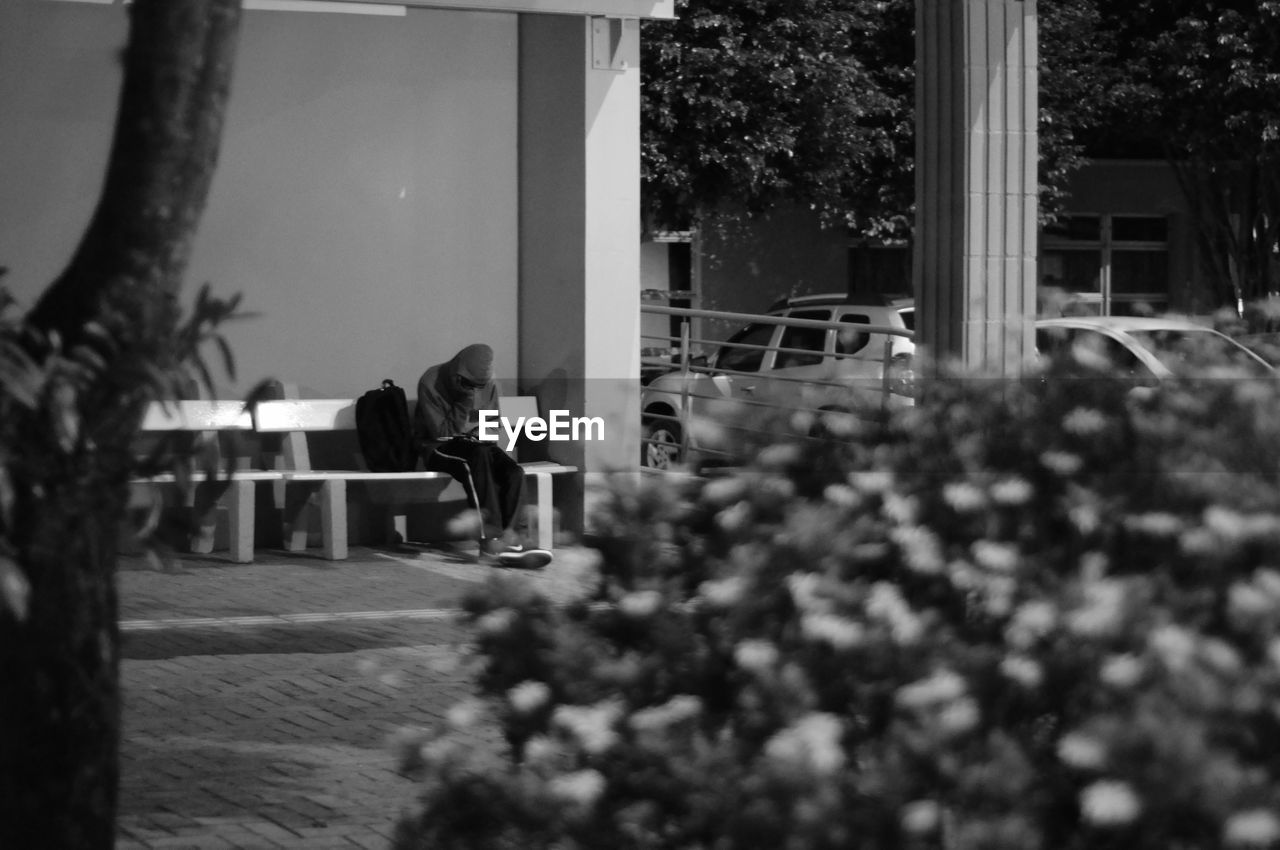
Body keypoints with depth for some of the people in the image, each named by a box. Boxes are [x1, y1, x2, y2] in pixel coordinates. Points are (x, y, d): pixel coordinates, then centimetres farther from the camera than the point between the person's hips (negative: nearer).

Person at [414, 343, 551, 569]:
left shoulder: (488, 387, 3)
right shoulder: (431, 382, -13)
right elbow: (442, 433, -16)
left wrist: (482, 435, -9)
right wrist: (463, 404, -25)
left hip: (477, 446, 5)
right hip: (437, 448, -5)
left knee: (514, 472, -25)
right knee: (478, 457, -38)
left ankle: (500, 541, -34)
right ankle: (491, 539, -43)